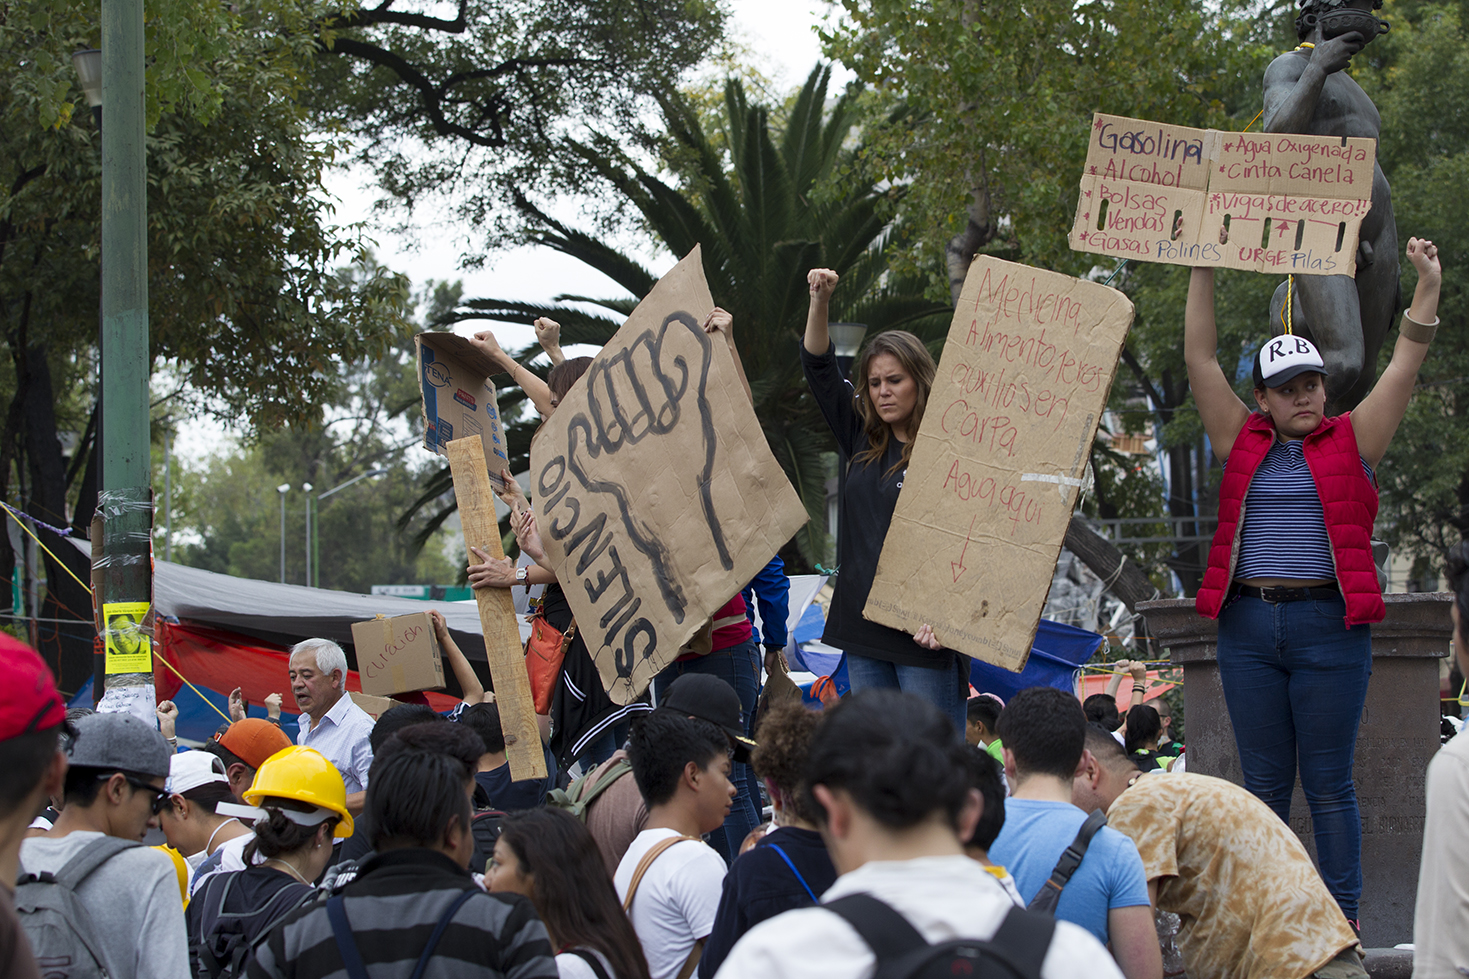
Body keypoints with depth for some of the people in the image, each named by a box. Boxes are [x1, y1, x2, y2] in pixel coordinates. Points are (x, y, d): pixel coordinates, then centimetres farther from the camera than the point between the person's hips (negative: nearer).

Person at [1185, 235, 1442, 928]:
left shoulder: (1352, 442, 6)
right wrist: (1203, 270, 2)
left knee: (1328, 784, 0)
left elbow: (1404, 365, -1)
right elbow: (1200, 358, 7)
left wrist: (1427, 287, -11)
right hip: (1247, 626, 2)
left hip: (1328, 626, -2)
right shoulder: (1242, 443, 10)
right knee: (1263, 783, 7)